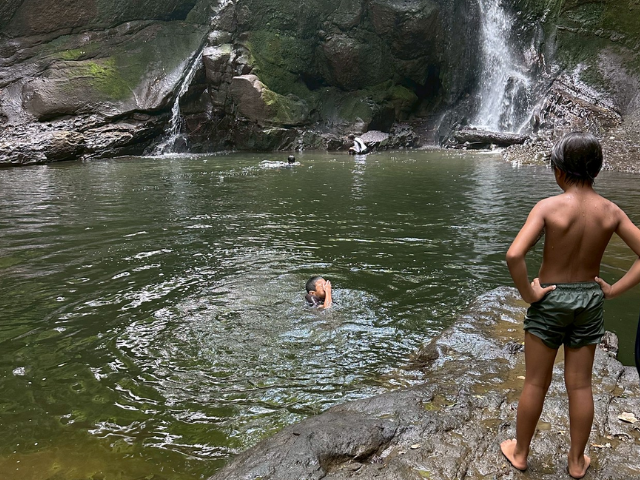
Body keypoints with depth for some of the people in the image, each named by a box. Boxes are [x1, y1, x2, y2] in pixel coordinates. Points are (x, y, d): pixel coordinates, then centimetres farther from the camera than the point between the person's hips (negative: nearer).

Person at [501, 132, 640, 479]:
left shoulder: (549, 207, -19)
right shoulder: (611, 211, -6)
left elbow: (514, 255, -31)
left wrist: (527, 293, -17)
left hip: (550, 299, -3)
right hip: (589, 301, 4)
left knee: (536, 383, 11)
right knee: (580, 385, 16)